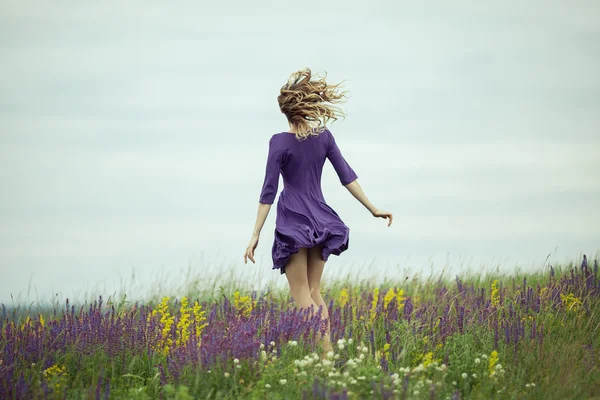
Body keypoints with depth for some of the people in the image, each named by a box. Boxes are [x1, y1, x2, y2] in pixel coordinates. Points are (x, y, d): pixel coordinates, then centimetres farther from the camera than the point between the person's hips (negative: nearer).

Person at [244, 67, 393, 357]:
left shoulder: (279, 142, -12)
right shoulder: (324, 136, 0)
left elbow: (268, 191, -12)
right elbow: (347, 176, 2)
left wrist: (255, 235, -9)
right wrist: (373, 209, 11)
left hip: (293, 223, -5)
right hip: (321, 222, 5)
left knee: (303, 297, -2)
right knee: (314, 292, 15)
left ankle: (324, 353, -16)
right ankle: (328, 352, 6)